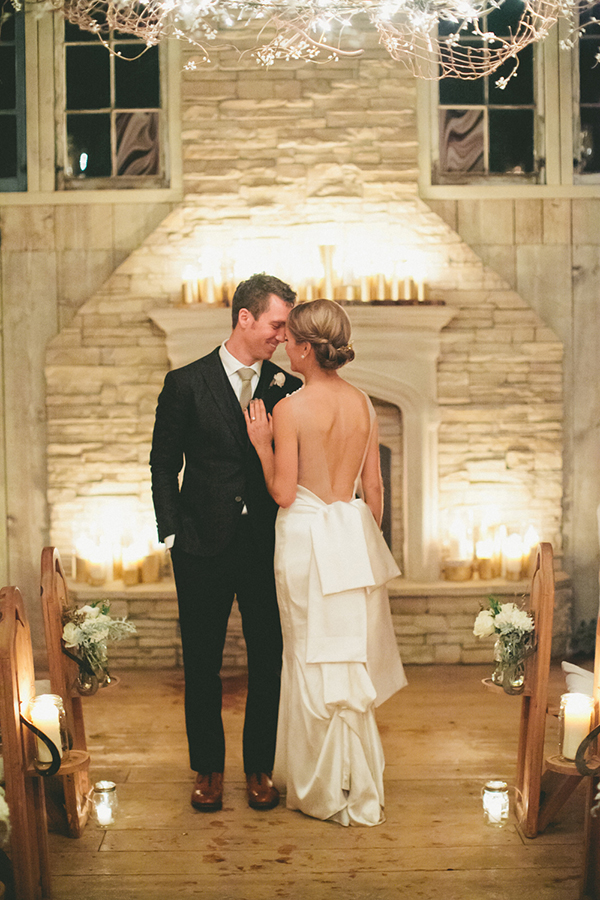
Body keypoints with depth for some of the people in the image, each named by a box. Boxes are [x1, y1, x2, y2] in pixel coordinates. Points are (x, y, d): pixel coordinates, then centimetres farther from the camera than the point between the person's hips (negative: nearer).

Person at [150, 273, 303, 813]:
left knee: (269, 662, 8)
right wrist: (172, 534, -2)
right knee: (202, 665, 10)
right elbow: (164, 466, 2)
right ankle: (208, 768, 28)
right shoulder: (185, 384, -2)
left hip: (268, 547, 2)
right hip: (203, 547, -1)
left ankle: (260, 768, 26)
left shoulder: (287, 389, 3)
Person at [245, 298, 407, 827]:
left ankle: (328, 790, 20)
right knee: (353, 659, 15)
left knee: (315, 662, 7)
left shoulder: (291, 409, -15)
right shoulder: (363, 403, 2)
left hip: (307, 541, -6)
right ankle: (359, 787, 27)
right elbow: (374, 488, 7)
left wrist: (262, 443, -3)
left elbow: (283, 493, -14)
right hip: (356, 532, 6)